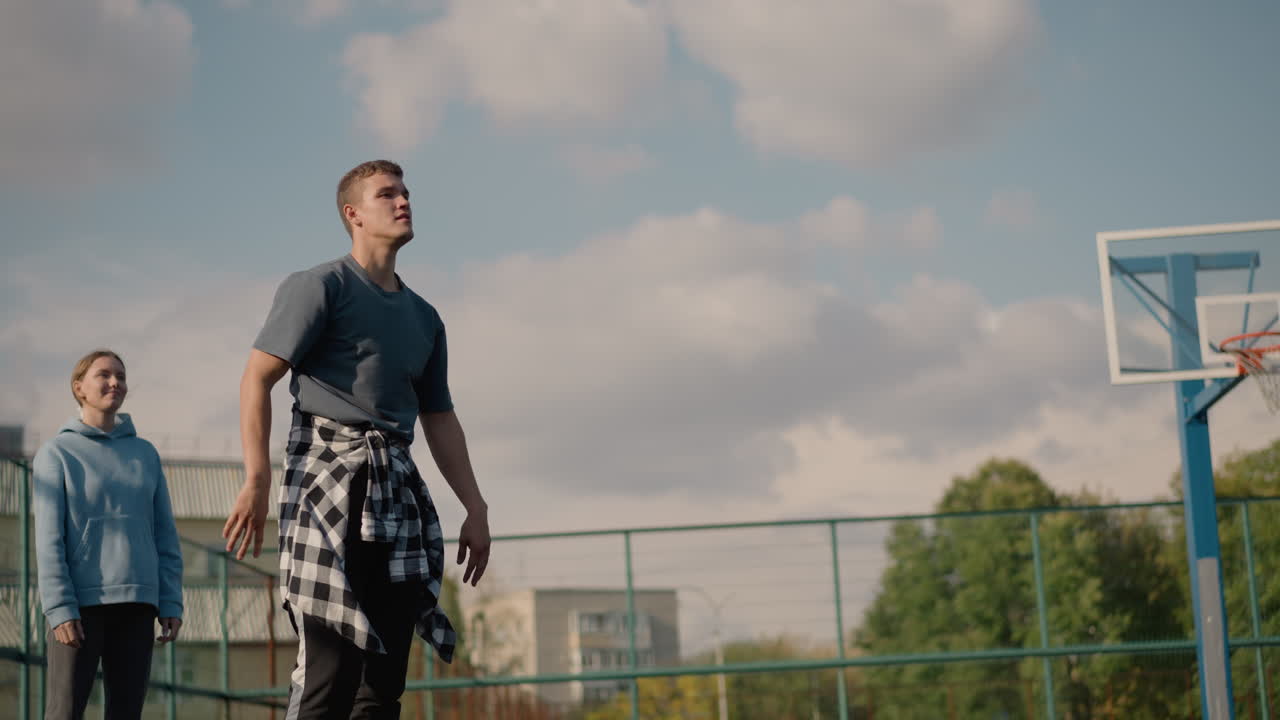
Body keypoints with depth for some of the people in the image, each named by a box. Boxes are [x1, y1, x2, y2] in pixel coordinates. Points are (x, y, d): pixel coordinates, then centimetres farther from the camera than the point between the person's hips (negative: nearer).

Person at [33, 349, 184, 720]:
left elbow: (164, 536, 12)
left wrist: (171, 604, 2)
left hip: (135, 605, 4)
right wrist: (59, 609, -15)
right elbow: (49, 540, -6)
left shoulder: (145, 454, 13)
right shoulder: (56, 453, 1)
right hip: (79, 603, -4)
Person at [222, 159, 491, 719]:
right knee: (329, 665, -15)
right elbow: (256, 379, -5)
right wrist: (256, 481, -16)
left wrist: (475, 508, 15)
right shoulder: (321, 286, 2)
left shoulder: (424, 317, 23)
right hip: (327, 472, -7)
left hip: (396, 485, 7)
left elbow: (440, 420, 24)